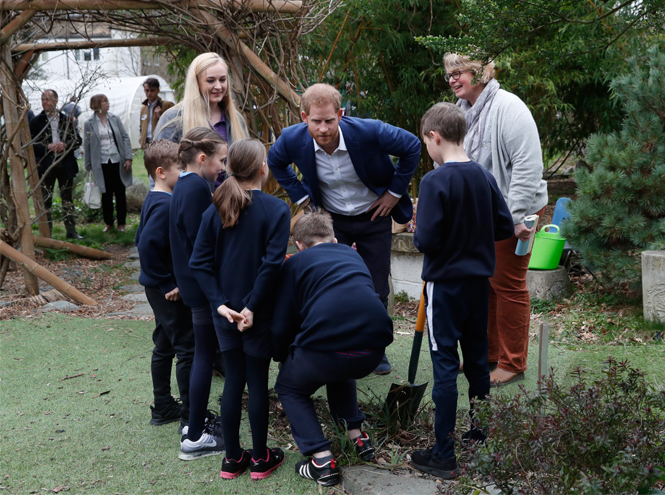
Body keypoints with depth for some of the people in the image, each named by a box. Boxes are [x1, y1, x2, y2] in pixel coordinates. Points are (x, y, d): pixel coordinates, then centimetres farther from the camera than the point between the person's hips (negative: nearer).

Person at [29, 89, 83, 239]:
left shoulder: (66, 120, 9)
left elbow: (77, 139, 7)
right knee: (45, 199, 0)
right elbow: (31, 143, -2)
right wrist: (48, 147, -16)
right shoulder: (36, 121, 3)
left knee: (67, 198, 8)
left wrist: (65, 145, -11)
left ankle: (71, 230, 15)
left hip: (65, 163, 2)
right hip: (46, 164, -2)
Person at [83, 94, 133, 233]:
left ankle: (121, 223, 16)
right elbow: (86, 146, 3)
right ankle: (108, 222, 19)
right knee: (106, 194, 5)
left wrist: (128, 158, -4)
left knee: (120, 193, 5)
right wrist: (88, 166, 2)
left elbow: (125, 138, 3)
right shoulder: (89, 124, 0)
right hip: (102, 163, -1)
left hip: (117, 161, 1)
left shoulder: (115, 119, 4)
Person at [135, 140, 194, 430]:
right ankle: (190, 416, 7)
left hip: (159, 288, 10)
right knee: (188, 349, -1)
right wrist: (167, 284, -21)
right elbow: (146, 246, -29)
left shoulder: (154, 200, 8)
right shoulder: (165, 205, -22)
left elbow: (141, 239, 16)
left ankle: (163, 407, 29)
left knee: (164, 346, 18)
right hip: (170, 292, -10)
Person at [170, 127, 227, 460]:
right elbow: (202, 241, -22)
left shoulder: (182, 187, 11)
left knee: (203, 353, 18)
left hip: (192, 283, 10)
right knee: (204, 355, -1)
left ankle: (196, 424, 30)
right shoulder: (196, 188, -19)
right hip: (204, 285, -10)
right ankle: (194, 438, 8)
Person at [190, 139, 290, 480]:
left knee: (233, 381, 14)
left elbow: (199, 263, -6)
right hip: (260, 312, -3)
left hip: (225, 311, 4)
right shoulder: (276, 210, -12)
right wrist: (251, 306, -18)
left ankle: (232, 458, 23)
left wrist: (220, 303, -8)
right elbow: (271, 263, -21)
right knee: (258, 381, 9)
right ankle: (260, 459, 21)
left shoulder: (214, 211, 0)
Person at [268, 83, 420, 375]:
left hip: (374, 217, -1)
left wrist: (395, 191, -9)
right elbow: (275, 162, 4)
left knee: (376, 291, 7)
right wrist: (300, 196, -1)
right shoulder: (292, 140, -21)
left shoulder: (369, 132, -28)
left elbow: (412, 147, -12)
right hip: (331, 220, 1)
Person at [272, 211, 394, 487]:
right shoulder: (353, 255, 27)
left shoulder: (296, 262, 13)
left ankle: (322, 461, 8)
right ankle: (357, 436, 30)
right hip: (374, 349, 5)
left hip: (325, 345, -5)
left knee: (289, 389, 24)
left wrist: (282, 357, 31)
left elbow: (282, 324, 9)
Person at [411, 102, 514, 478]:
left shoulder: (435, 182, -18)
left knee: (445, 366, -1)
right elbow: (505, 228, 6)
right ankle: (481, 435, 31)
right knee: (478, 359, 17)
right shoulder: (485, 177, 1)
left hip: (445, 284, -6)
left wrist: (417, 232, 0)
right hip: (479, 281, 6)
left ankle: (445, 457, 5)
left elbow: (426, 241, -21)